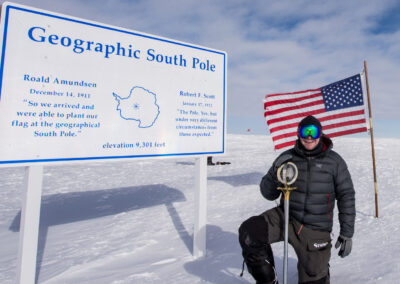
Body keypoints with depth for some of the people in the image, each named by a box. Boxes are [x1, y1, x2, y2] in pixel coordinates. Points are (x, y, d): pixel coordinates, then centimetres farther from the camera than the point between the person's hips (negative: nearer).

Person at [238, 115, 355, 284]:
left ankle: (320, 264, 43)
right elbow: (269, 193, 2)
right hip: (285, 217, 1)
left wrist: (347, 233, 1)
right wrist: (276, 177, -20)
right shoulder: (287, 158, -1)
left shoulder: (334, 161, -2)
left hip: (315, 230, 0)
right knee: (249, 232, -23)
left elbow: (346, 196, 3)